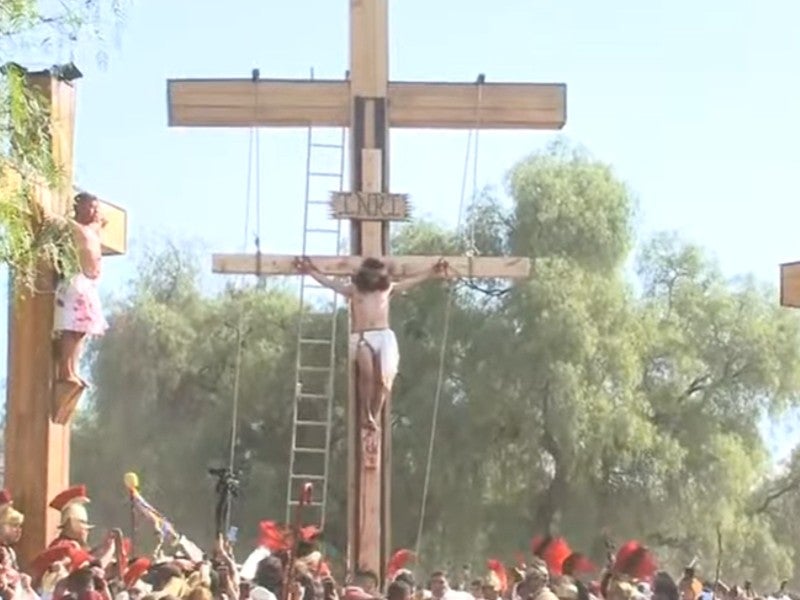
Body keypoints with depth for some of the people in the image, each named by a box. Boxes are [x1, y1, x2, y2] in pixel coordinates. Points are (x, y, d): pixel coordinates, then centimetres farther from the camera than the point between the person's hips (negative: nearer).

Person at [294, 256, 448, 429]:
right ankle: (367, 414, -19)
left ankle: (375, 416, -4)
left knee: (384, 378, -16)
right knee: (367, 370, -29)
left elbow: (411, 281, 21)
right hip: (361, 337, -2)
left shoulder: (388, 289, 18)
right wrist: (310, 271, 1)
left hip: (384, 335, 2)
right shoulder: (353, 290, 13)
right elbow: (330, 283, 10)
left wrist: (432, 272, 20)